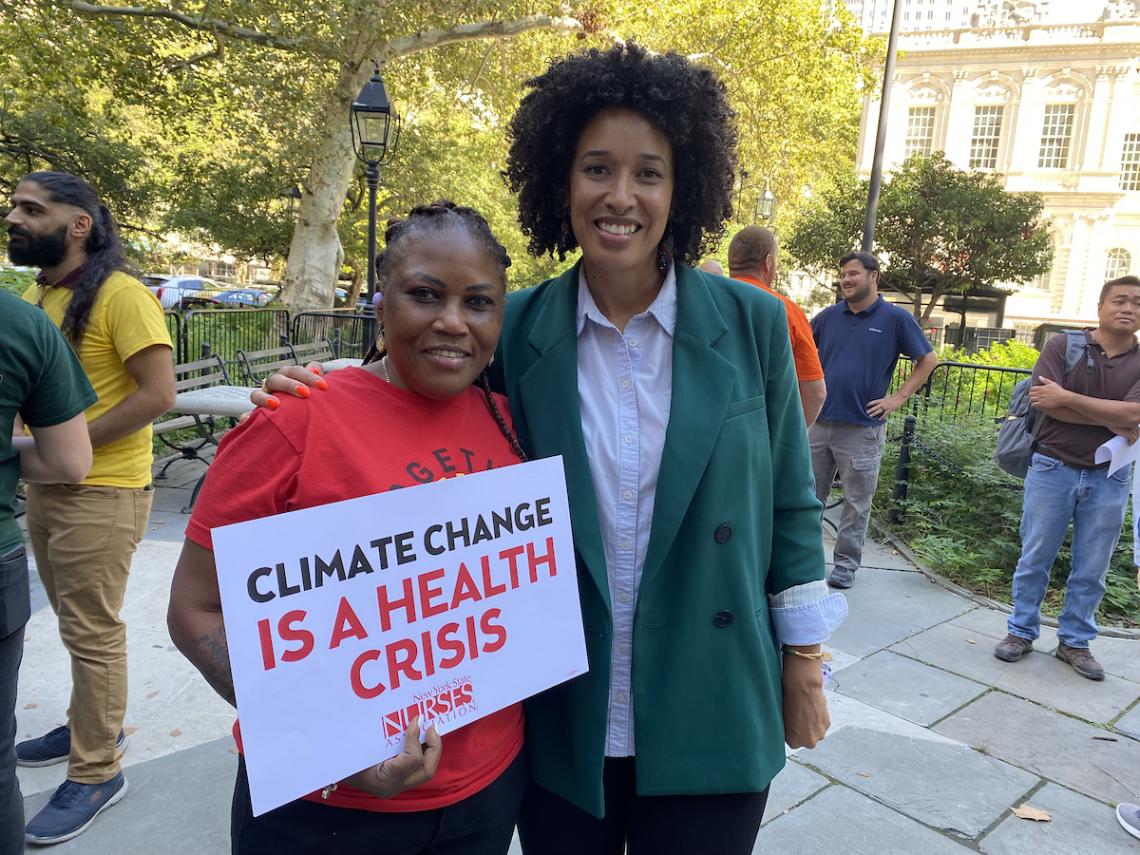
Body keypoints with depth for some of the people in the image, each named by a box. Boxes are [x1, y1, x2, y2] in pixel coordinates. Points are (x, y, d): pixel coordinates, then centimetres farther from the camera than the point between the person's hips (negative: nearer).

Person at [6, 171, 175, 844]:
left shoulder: (120, 295, -15)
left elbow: (158, 394, -20)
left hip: (101, 493, -8)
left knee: (93, 632, 1)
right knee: (77, 623, 20)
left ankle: (96, 773, 16)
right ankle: (93, 725, 38)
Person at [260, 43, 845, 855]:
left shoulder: (752, 323, -6)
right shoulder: (516, 328, -6)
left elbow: (788, 503, 1)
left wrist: (805, 662, 4)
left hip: (709, 723, 0)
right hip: (558, 721, 1)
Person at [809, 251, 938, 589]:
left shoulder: (895, 318, -3)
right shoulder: (830, 316, 6)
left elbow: (928, 360, 2)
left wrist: (899, 397, -5)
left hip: (862, 427, -3)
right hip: (818, 422, 4)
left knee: (856, 502, 6)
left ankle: (846, 562, 18)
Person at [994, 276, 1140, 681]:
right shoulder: (1063, 345, -4)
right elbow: (1045, 402, -16)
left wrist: (1066, 397, -18)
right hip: (1052, 469, -2)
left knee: (1091, 569, 10)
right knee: (1035, 558, 8)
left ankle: (1075, 641, 26)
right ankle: (1021, 631, 23)